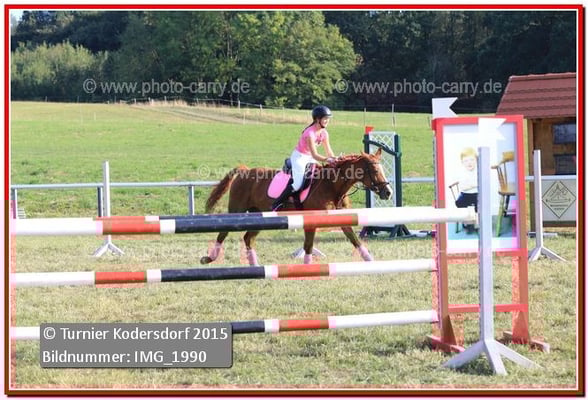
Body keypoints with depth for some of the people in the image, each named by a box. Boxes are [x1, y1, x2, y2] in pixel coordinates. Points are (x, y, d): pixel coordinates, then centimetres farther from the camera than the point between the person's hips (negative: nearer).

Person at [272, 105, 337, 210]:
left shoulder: (324, 133, -3)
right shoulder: (310, 133, -27)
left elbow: (329, 151, -1)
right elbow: (315, 155, -32)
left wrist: (334, 159, -21)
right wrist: (327, 159, -46)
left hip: (309, 158, 9)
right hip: (299, 157, -9)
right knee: (298, 184, -23)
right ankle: (276, 205, -12)